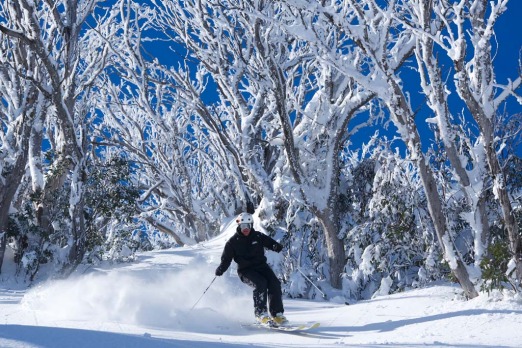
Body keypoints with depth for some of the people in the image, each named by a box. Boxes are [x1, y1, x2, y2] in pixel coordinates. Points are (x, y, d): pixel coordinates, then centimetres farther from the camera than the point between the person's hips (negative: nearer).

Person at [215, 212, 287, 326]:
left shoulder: (258, 236, 7)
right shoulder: (233, 242, 2)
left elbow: (269, 242, 4)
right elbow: (226, 258, 2)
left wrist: (276, 246, -21)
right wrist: (221, 269, -17)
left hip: (261, 266, 3)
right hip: (245, 270, -3)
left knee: (274, 283, -20)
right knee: (260, 283, -29)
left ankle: (277, 314, -14)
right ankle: (261, 314, -24)